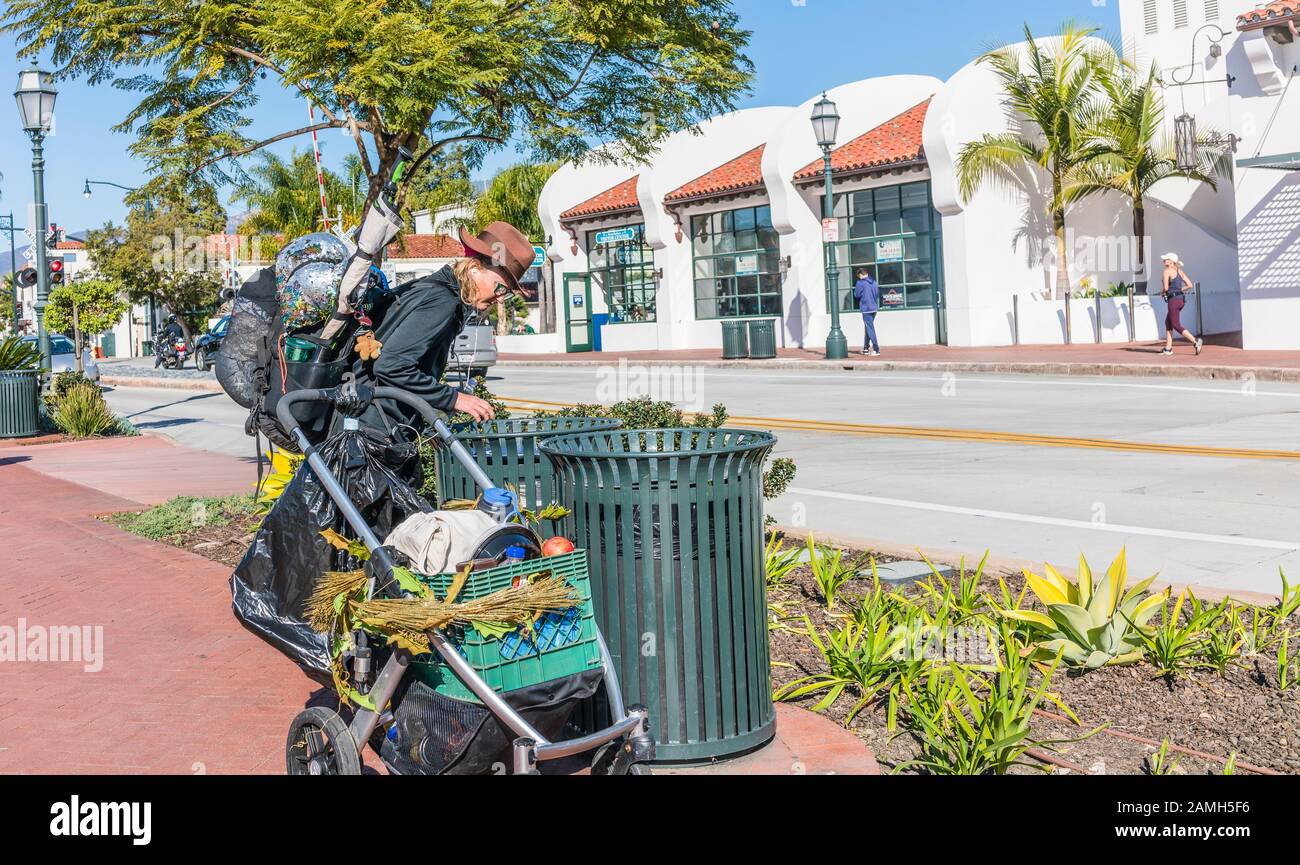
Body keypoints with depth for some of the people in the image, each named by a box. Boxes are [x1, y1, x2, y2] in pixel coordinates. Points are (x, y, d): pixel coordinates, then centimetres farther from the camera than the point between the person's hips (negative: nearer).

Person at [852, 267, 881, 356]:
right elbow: (877, 294, 15)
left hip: (866, 309, -7)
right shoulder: (874, 282, 8)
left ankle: (876, 350, -12)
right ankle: (866, 348, 27)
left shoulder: (861, 283, -11)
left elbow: (856, 295, -4)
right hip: (874, 308, 7)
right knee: (869, 328, 19)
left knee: (870, 329, -6)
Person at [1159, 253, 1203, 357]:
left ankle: (1196, 341, -15)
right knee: (1168, 322, 17)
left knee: (1176, 326, -4)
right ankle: (1168, 349, 17)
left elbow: (1166, 288, -14)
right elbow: (1189, 285, 9)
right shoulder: (1180, 271, 12)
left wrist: (1163, 293, 7)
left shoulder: (1167, 271, -9)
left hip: (1173, 299, -8)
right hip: (1181, 299, 9)